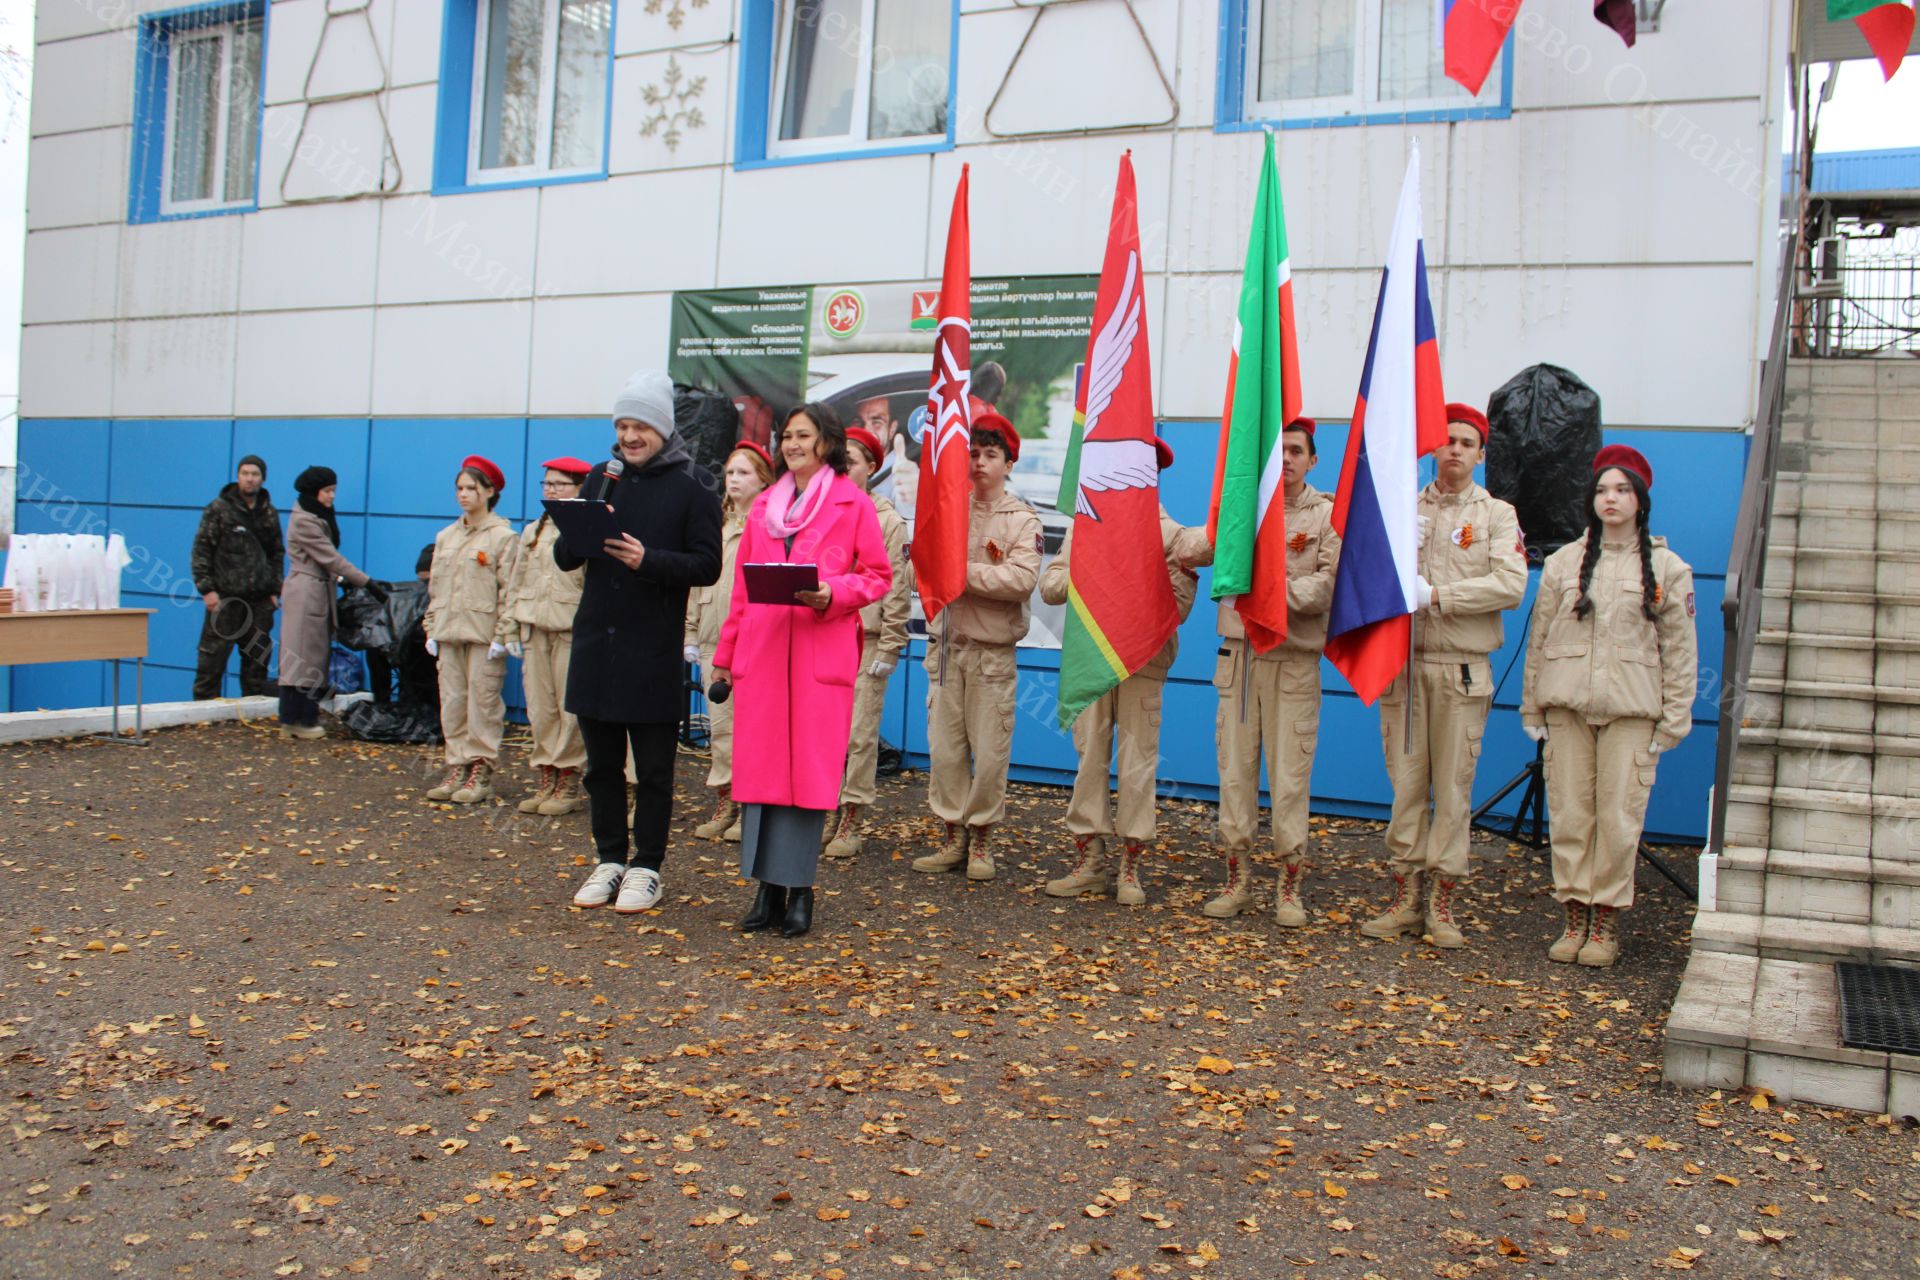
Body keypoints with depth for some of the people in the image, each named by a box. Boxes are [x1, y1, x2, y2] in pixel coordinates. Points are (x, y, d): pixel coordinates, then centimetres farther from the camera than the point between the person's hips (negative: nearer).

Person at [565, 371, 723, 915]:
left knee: (653, 768, 4)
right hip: (595, 643, 5)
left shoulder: (692, 484, -2)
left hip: (654, 650, -4)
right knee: (601, 763, 12)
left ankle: (647, 866, 15)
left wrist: (647, 559, -22)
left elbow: (707, 565, -9)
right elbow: (564, 558, 9)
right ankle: (610, 859, 23)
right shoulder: (601, 478, 11)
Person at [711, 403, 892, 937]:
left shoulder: (853, 504, 4)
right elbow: (741, 585, 19)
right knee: (760, 764, 2)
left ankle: (799, 888, 6)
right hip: (762, 648, 4)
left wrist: (831, 594, -16)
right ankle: (767, 886, 10)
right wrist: (726, 652, 17)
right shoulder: (763, 506, 17)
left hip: (822, 650, -4)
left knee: (811, 766, -3)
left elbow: (878, 575, 1)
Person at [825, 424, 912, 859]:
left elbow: (897, 588, -3)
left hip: (866, 640, -4)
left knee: (860, 735, -1)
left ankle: (850, 824, 6)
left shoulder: (888, 520, 1)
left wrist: (888, 648, -9)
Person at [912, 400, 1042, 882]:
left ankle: (981, 841, 15)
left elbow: (1022, 579, -16)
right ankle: (953, 837, 18)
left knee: (989, 752, 0)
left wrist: (961, 571, -15)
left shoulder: (1022, 519, -1)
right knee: (944, 747, 5)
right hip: (946, 644, 3)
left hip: (993, 652, -3)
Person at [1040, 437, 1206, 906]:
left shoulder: (1170, 534, 2)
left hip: (1143, 662, -2)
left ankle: (1130, 868, 8)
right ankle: (1088, 860, 12)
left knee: (1138, 763, 0)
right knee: (1089, 758, 4)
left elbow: (1180, 607, -6)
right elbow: (1048, 586, 2)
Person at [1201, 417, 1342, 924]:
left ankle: (1290, 886, 8)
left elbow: (1331, 585, -8)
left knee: (1290, 772, -2)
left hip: (1294, 660, -2)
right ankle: (1237, 878, 15)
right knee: (1235, 765, 4)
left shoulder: (1330, 515, 3)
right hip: (1239, 653, 2)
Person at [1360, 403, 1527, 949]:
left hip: (1462, 670, -1)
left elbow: (1510, 586, -8)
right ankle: (1406, 893, 10)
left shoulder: (1498, 515, 7)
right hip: (1403, 663, 1)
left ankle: (1441, 900, 8)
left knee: (1454, 784, 0)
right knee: (1406, 781, 2)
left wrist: (1435, 595, -14)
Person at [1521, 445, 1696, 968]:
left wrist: (1673, 719, 1)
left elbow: (1679, 649, 6)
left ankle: (1606, 920, 8)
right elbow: (1539, 637, 11)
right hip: (1566, 705, 2)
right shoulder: (1563, 562, 10)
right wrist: (1532, 707, 6)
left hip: (1631, 709, -1)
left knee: (1619, 817, -3)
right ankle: (1575, 915, 11)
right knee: (1569, 812, 2)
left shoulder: (1667, 568, 6)